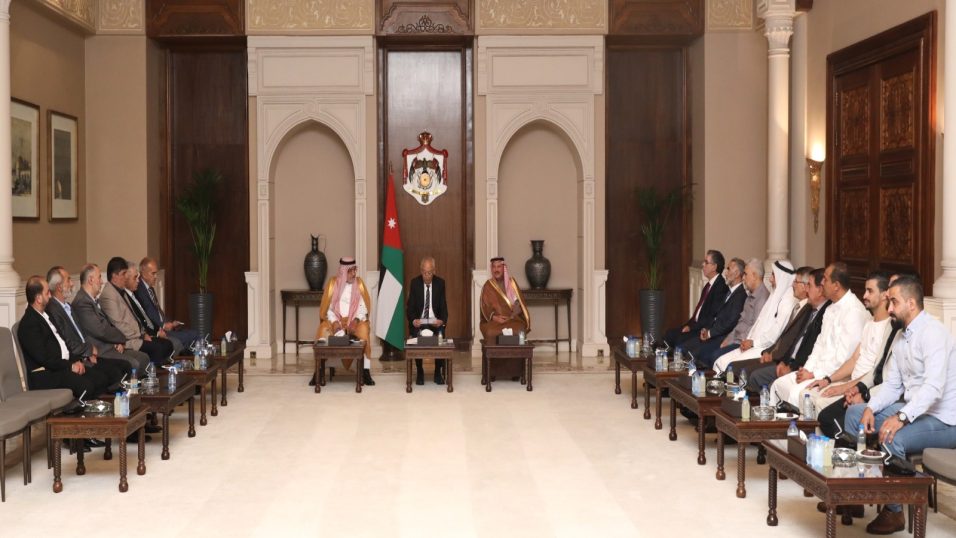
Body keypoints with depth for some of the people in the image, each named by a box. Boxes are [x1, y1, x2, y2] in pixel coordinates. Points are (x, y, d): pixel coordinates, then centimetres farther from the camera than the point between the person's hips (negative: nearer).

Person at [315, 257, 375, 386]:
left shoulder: (359, 283, 4)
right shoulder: (333, 282, 2)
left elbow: (363, 307, 1)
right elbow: (328, 308, 2)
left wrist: (356, 320, -17)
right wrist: (334, 322, -15)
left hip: (354, 321, 0)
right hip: (335, 320, 0)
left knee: (363, 330, -32)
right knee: (323, 330, -29)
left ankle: (366, 372, -28)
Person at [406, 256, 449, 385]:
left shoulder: (440, 282, 1)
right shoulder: (414, 283, 0)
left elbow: (443, 306, 1)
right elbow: (410, 306, -1)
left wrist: (442, 320, -19)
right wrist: (413, 320, -22)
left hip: (435, 322, 0)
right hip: (418, 323, 0)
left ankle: (438, 373, -6)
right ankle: (419, 372, -7)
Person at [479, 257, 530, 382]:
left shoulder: (512, 283, 10)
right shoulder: (487, 286, 8)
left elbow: (520, 303, 6)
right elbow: (485, 308, 2)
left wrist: (511, 316, -13)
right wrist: (494, 317, -17)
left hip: (513, 320, 1)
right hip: (493, 321, 0)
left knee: (517, 332, -33)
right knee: (491, 333, -35)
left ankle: (515, 371, -21)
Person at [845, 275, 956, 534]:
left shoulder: (932, 332, -20)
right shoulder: (902, 337, 11)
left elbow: (934, 386, -32)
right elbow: (892, 385, 11)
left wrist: (901, 417, -41)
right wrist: (871, 408, -8)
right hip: (914, 410, 10)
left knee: (891, 438, -32)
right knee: (855, 412, 7)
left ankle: (893, 511, -13)